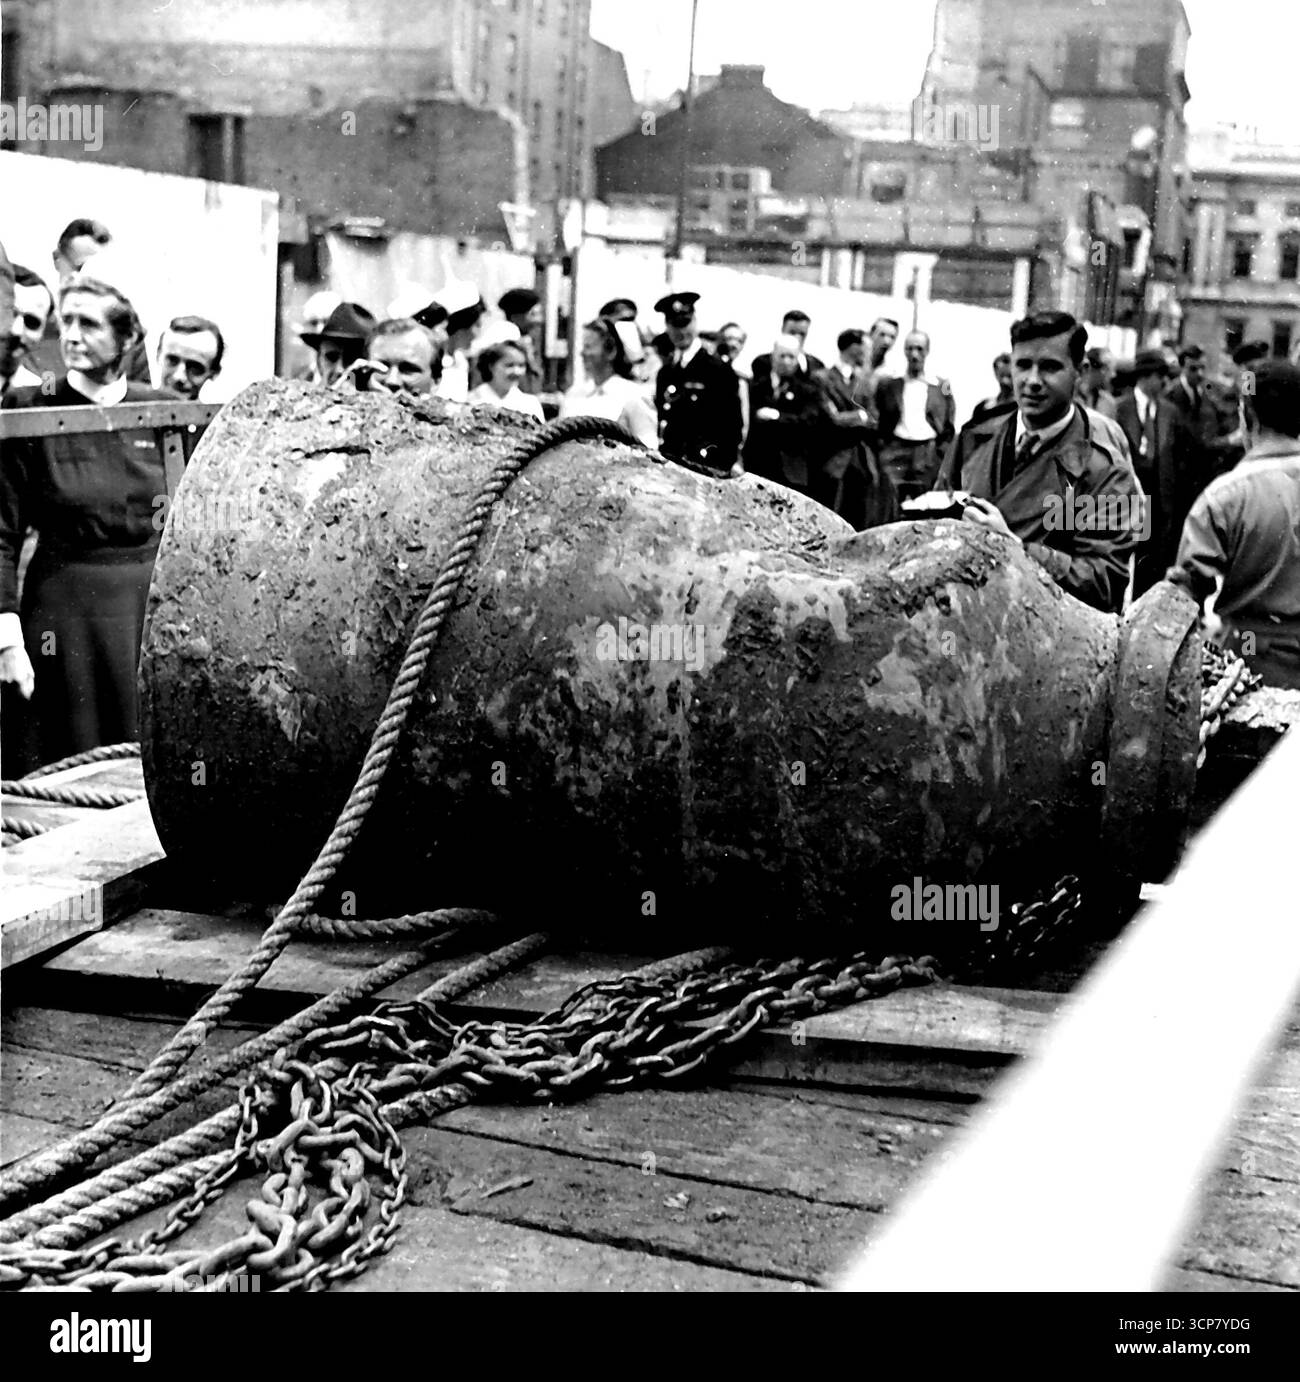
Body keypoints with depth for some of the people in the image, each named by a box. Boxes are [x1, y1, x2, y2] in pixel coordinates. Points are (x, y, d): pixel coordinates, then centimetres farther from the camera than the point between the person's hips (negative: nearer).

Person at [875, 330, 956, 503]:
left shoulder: (942, 387, 12)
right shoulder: (887, 385, 12)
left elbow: (948, 430, 13)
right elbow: (877, 422, 13)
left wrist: (940, 454, 3)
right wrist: (882, 447, 1)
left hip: (930, 455, 0)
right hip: (895, 451, 0)